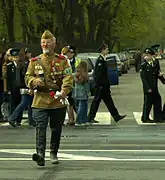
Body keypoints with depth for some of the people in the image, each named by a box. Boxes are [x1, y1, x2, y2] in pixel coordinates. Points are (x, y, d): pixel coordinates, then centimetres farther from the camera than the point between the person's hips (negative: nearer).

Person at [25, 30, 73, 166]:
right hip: (40, 100, 0)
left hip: (58, 101, 0)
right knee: (41, 127, -13)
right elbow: (27, 77, 10)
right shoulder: (34, 61, 10)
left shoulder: (62, 60, 5)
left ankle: (54, 153, 24)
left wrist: (64, 90, -24)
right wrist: (34, 81, -14)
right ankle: (40, 153, -20)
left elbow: (68, 77, -6)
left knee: (56, 128, 9)